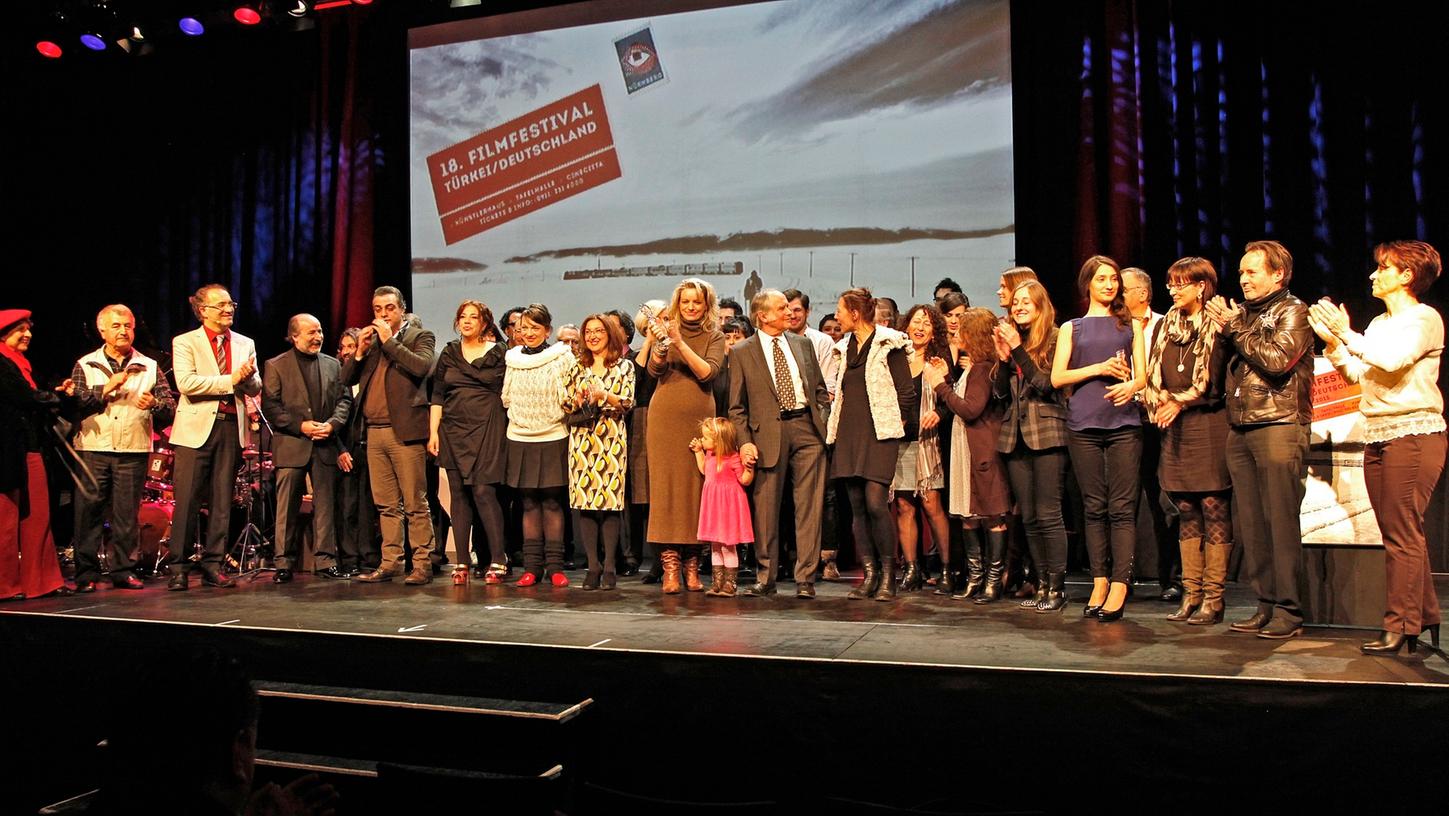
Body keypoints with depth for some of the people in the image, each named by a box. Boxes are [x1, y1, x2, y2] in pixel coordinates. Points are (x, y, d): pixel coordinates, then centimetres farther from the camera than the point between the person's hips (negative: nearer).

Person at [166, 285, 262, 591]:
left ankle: (212, 565, 11)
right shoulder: (185, 342, 4)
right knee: (186, 501, -4)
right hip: (196, 427, -4)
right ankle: (178, 568, 3)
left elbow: (255, 388, 9)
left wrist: (247, 377, -13)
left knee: (222, 501, 5)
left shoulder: (245, 344, 16)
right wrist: (231, 380, -14)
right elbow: (185, 383, -11)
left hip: (231, 427, 4)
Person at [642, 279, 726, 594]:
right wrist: (660, 343, -19)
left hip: (699, 417, 0)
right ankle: (670, 566, -3)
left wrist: (680, 343, -16)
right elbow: (655, 370, -1)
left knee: (695, 486, -1)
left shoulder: (714, 336, 8)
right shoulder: (666, 329, 11)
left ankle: (692, 566, 7)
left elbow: (708, 372, -7)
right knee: (665, 484, -4)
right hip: (665, 415, 0)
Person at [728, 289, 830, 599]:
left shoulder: (802, 344, 14)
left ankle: (805, 578, 7)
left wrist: (823, 423, 5)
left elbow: (820, 389, 18)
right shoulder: (742, 353, 5)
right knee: (766, 508, 3)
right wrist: (745, 442, -8)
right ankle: (765, 578, 15)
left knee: (809, 506, 0)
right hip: (769, 433, -2)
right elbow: (737, 406, 3)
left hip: (807, 429, 2)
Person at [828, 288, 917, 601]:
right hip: (849, 432, 7)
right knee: (858, 507, 4)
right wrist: (834, 430, 13)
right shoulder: (845, 348, 17)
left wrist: (907, 429, -2)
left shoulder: (889, 345, -4)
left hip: (880, 432, -7)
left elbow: (905, 390, -4)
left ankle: (888, 575, -2)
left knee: (875, 502, -15)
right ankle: (869, 575, 9)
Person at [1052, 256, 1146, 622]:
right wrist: (1099, 368, -9)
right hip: (1083, 425, 0)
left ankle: (1119, 586, -8)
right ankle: (1099, 581, 9)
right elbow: (1057, 377, 4)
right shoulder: (1071, 328, 15)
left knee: (1122, 507, -7)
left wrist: (1130, 386, -14)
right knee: (1094, 507, 2)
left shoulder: (1130, 325, 17)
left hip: (1124, 423, 0)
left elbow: (1142, 375, 9)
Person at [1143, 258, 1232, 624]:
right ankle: (1190, 594, 14)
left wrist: (1181, 402, -14)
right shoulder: (1166, 326, 15)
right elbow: (1154, 376, 12)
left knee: (1214, 509, -3)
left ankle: (1213, 598, 1)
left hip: (1210, 425, -6)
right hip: (1175, 429, 6)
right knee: (1186, 512, 9)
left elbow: (1215, 380, -11)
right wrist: (1160, 404, -4)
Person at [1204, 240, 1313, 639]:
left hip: (1279, 426, -7)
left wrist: (1236, 329, -6)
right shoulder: (1243, 313, 20)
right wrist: (1224, 332, 4)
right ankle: (1266, 603, 13)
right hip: (1240, 430, 7)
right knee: (1251, 523, 6)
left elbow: (1278, 360, -14)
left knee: (1281, 521, -6)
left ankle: (1289, 610, -1)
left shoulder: (1293, 311, 0)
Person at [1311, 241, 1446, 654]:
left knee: (1402, 534, -8)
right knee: (1401, 535, 10)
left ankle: (1400, 626, -5)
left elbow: (1392, 360, -20)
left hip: (1413, 434, -8)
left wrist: (1348, 335, -14)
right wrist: (1332, 341, 6)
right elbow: (1357, 374, 15)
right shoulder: (1379, 324, 19)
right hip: (1377, 435, 8)